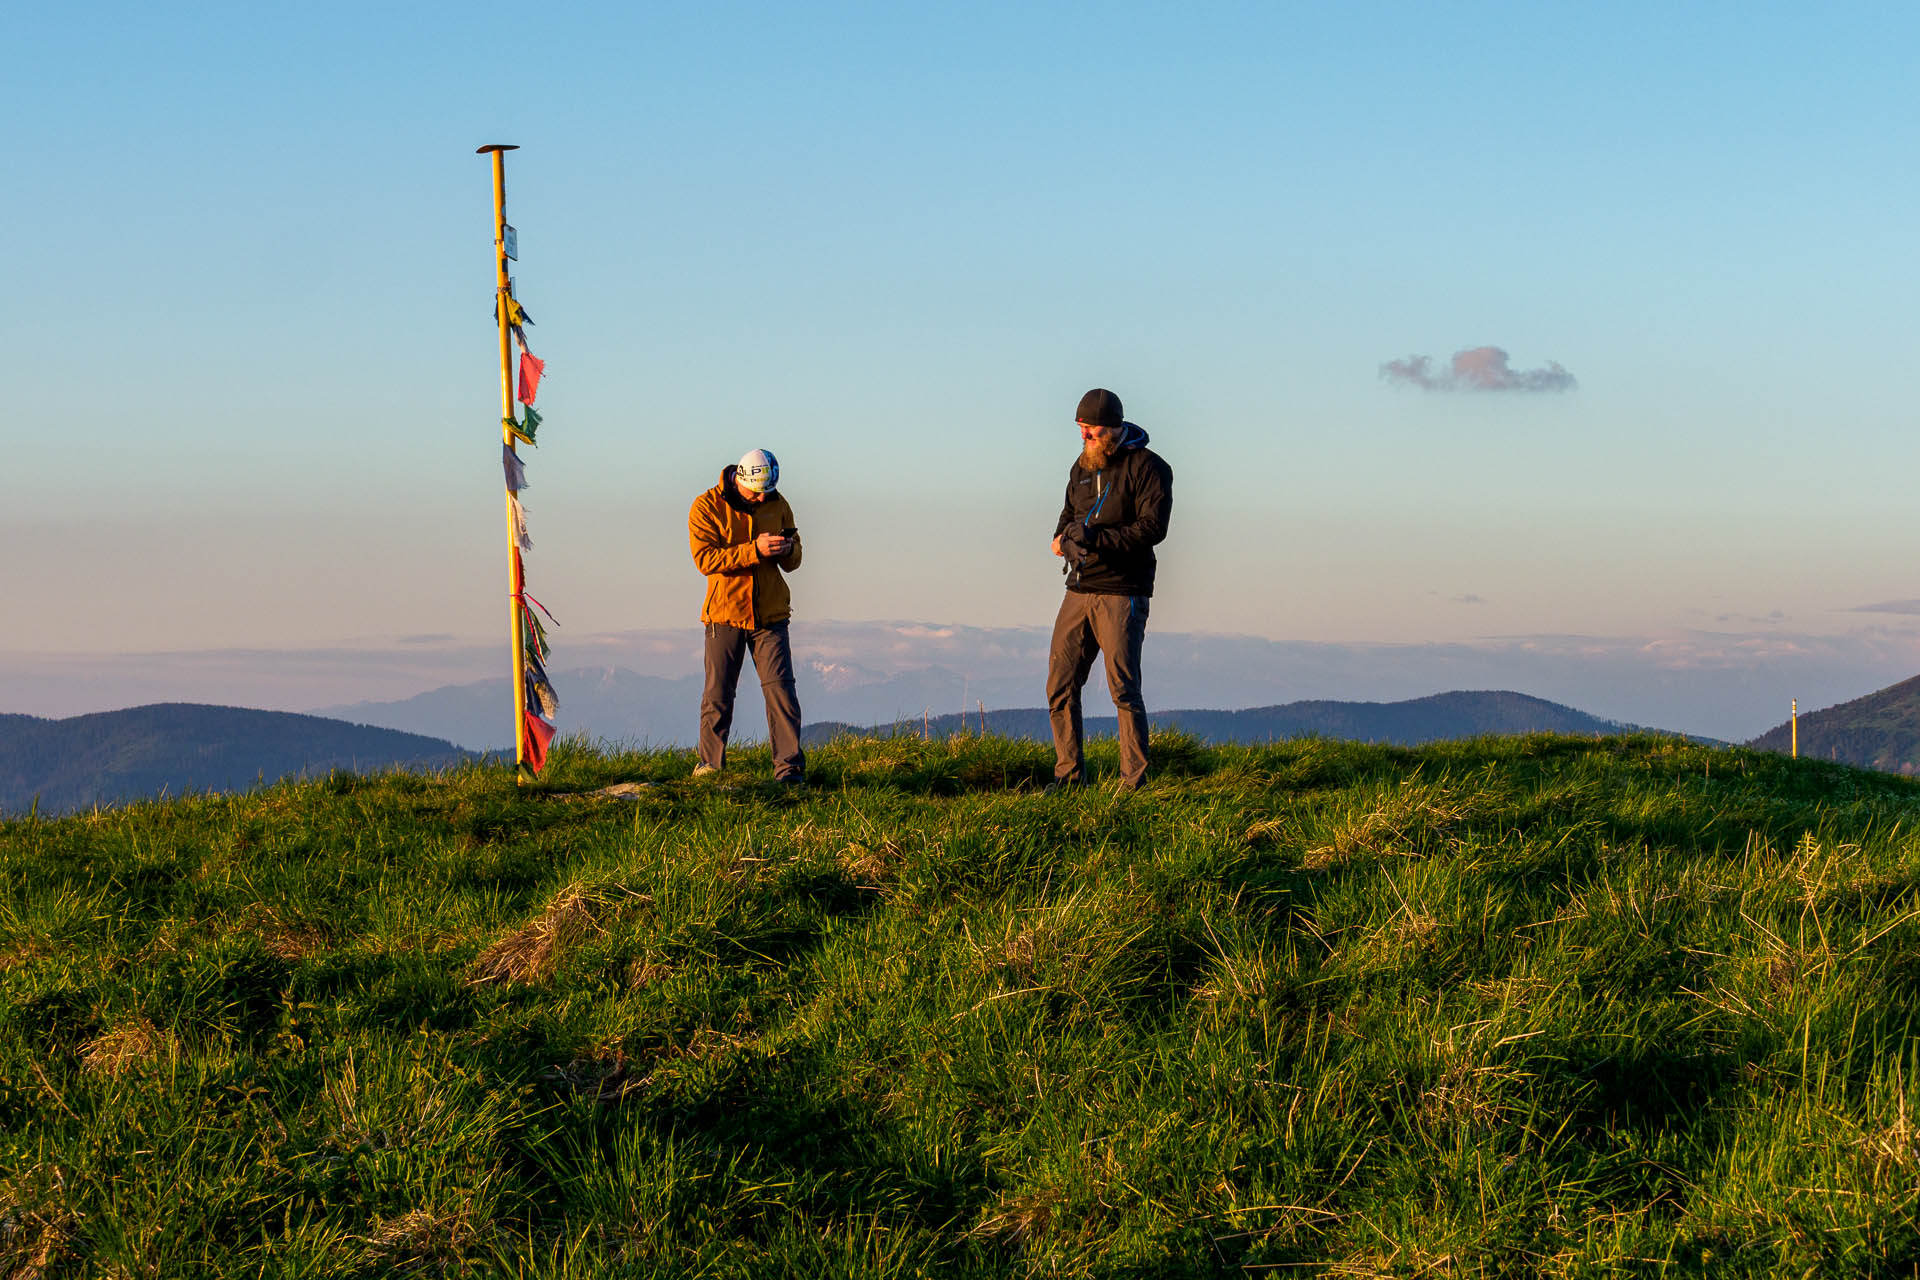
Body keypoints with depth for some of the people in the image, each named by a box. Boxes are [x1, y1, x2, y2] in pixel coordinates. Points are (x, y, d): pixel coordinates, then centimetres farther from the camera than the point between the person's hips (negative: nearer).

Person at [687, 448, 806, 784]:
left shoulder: (777, 505, 7)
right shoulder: (707, 507, -5)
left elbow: (792, 563, 13)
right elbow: (705, 558, -17)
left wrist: (788, 549, -12)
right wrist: (754, 550, -25)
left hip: (770, 614, 2)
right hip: (725, 615, -2)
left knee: (781, 691, -7)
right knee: (718, 696, 4)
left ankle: (790, 766, -6)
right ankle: (710, 764, 18)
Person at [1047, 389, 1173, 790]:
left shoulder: (1146, 467, -7)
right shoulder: (1083, 465, 17)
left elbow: (1153, 527, -16)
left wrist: (1098, 539, -23)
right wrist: (1062, 537, 4)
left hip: (1122, 594, -7)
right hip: (1079, 589, 7)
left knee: (1123, 688, -7)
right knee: (1060, 684, 5)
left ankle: (1135, 780, -1)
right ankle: (1069, 773, 15)